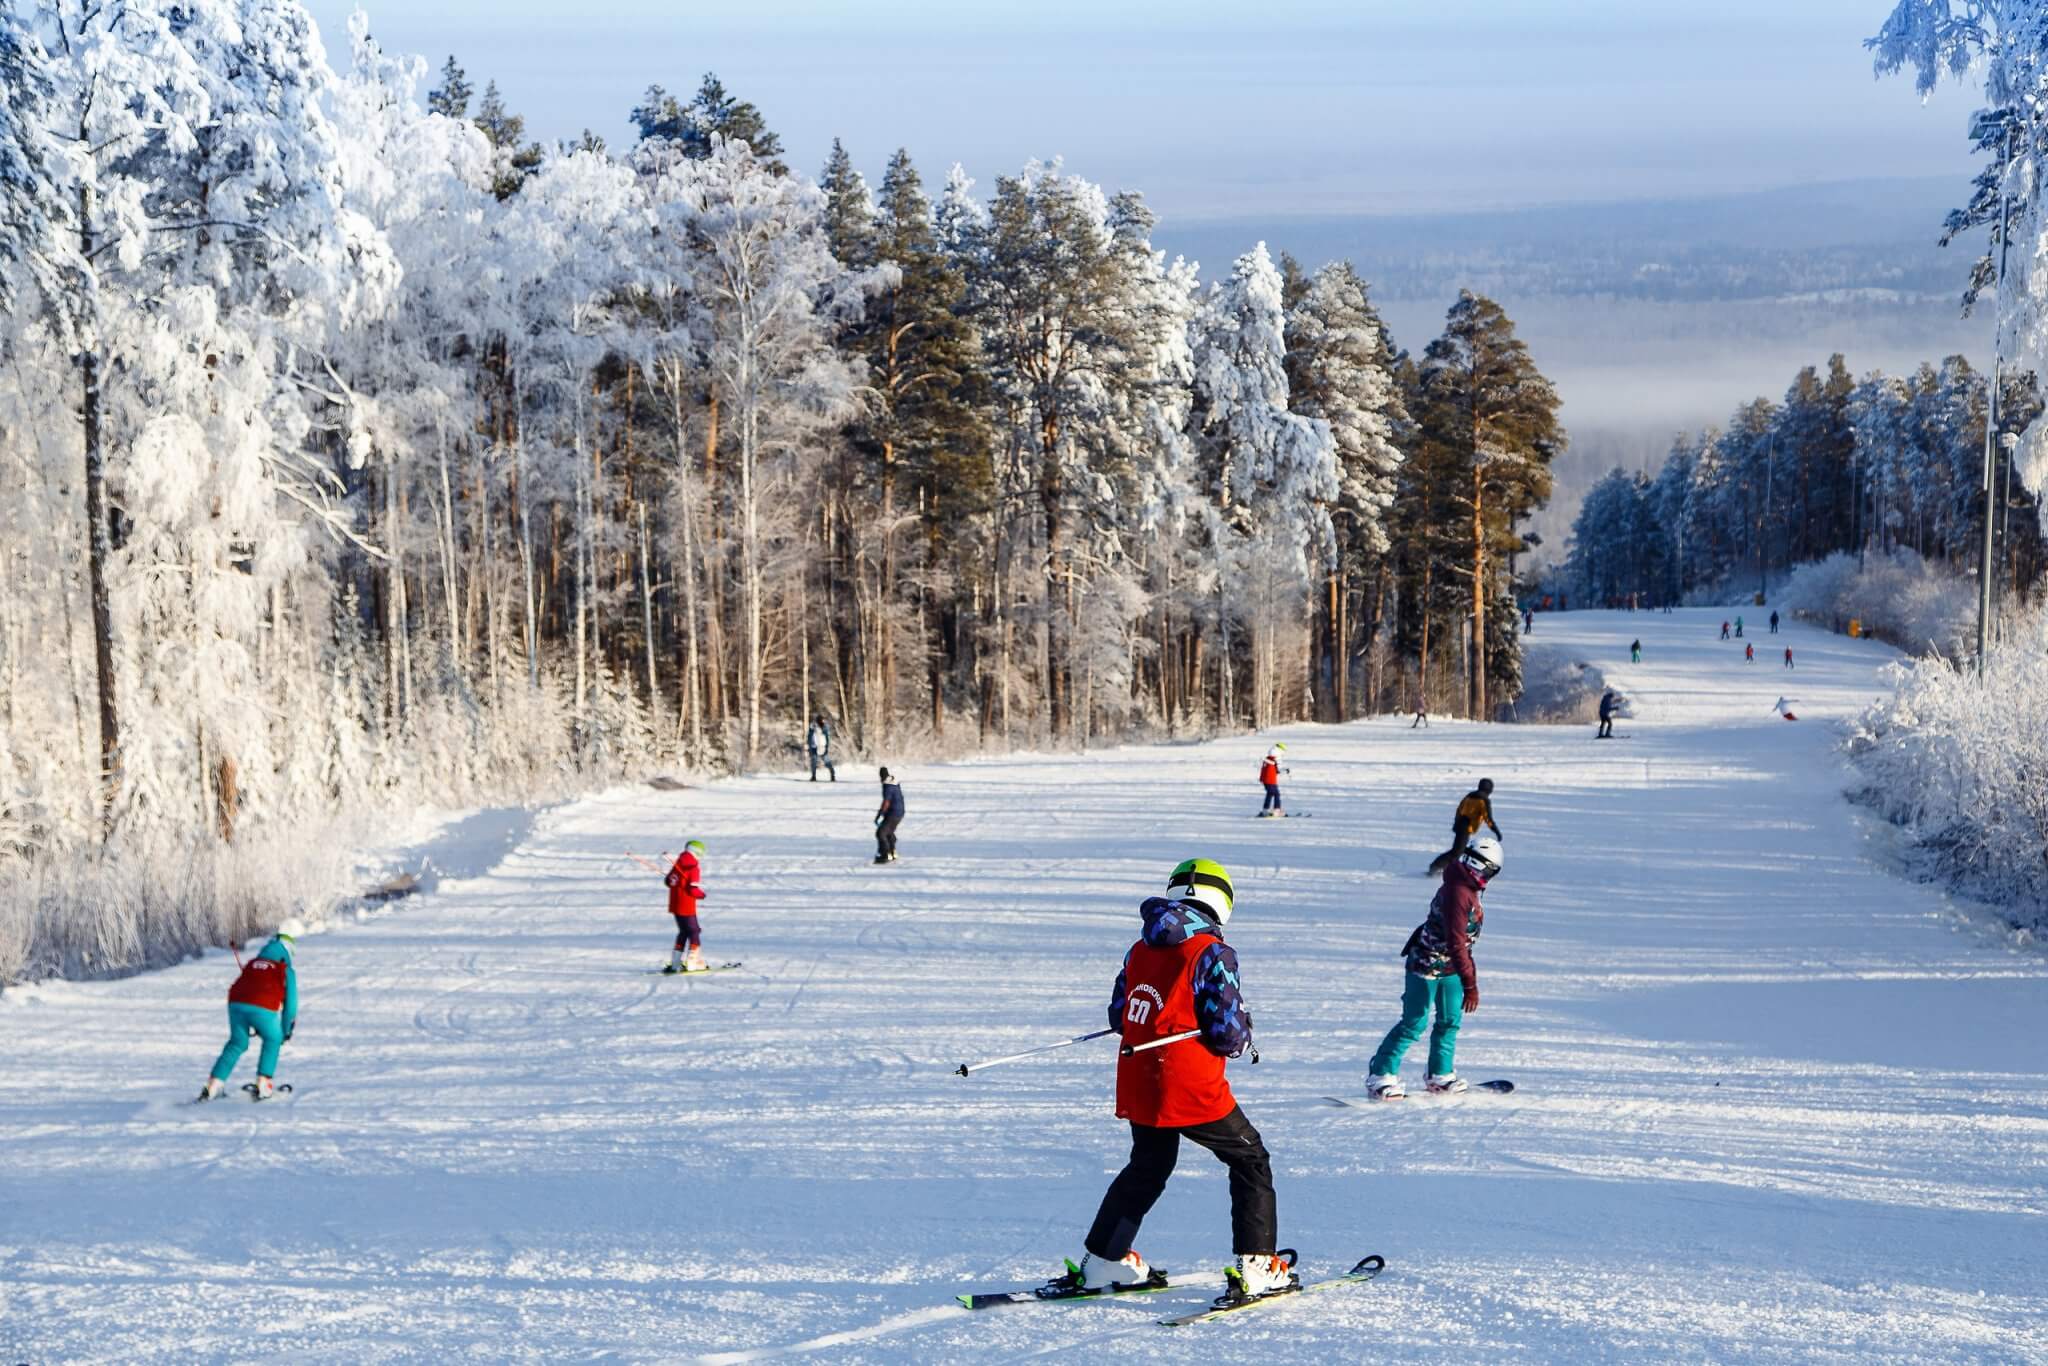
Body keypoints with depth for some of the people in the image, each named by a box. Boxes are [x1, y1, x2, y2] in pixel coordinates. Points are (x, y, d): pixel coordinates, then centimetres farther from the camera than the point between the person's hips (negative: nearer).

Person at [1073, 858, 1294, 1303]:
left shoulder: (1139, 950, 6)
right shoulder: (1213, 954, -12)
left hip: (1137, 1088, 6)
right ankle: (1256, 1266, 3)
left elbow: (1118, 1015, 13)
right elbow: (1227, 1031, -14)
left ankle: (1102, 1258, 33)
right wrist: (1242, 1038, 8)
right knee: (1250, 1161, 10)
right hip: (1192, 1090, -6)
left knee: (1148, 1167, 27)